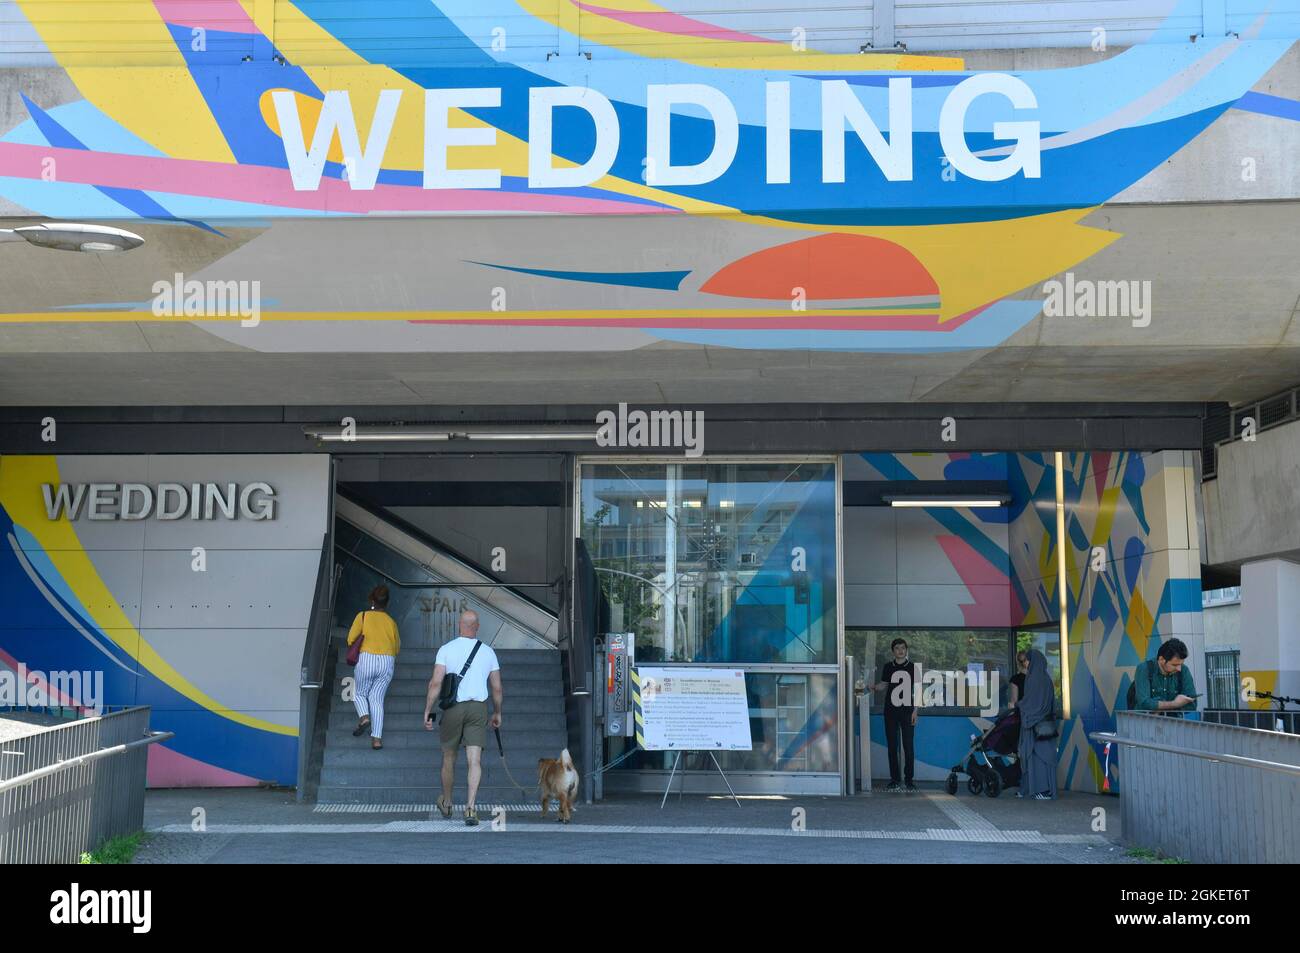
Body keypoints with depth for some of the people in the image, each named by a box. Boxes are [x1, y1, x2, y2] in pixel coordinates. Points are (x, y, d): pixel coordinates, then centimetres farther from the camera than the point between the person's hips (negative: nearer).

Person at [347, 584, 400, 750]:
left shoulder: (363, 616, 4)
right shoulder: (391, 622, 13)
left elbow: (351, 638, 1)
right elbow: (397, 647, 17)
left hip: (367, 658, -2)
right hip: (388, 662, 3)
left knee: (360, 693, 18)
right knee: (377, 698, 7)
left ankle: (364, 716, -11)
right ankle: (377, 738, -2)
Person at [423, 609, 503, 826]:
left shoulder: (446, 649, -2)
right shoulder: (488, 652, 5)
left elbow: (435, 683, -10)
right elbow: (497, 688, 7)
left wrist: (427, 711, -5)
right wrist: (497, 713, 20)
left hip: (453, 708, -1)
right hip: (478, 709, 1)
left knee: (449, 758, 16)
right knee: (475, 761, -4)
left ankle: (446, 803, 32)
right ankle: (470, 807, -18)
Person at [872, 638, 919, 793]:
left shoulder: (912, 667, 2)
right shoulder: (888, 667, 8)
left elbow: (917, 690, 2)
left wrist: (915, 710, -4)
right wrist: (874, 686, -4)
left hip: (907, 711, -2)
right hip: (891, 711, 2)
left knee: (908, 746, -4)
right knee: (892, 746, 3)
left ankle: (908, 779, 3)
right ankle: (894, 780, 8)